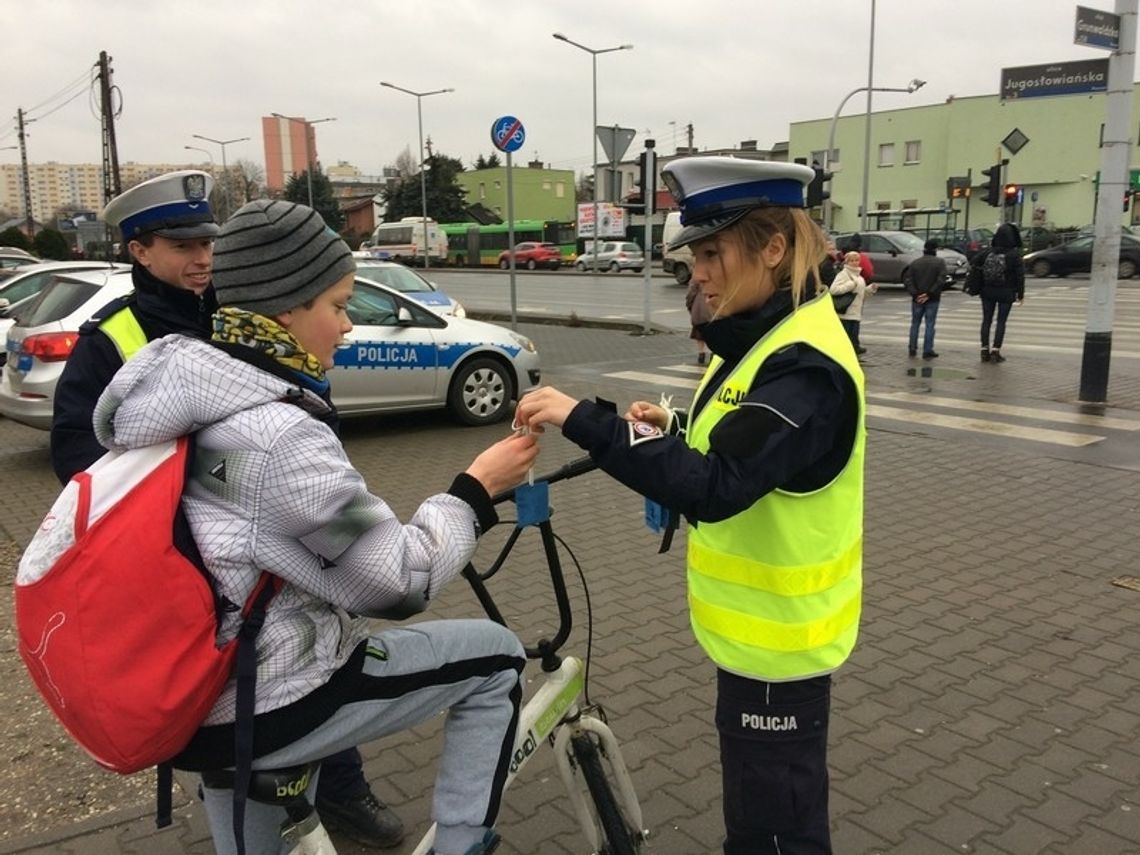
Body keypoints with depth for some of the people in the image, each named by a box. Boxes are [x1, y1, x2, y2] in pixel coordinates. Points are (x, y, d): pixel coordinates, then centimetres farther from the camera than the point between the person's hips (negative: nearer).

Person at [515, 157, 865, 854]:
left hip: (778, 633, -9)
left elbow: (714, 489, -36)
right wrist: (673, 427, -2)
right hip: (754, 622, 9)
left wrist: (583, 420, -34)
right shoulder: (765, 337, 5)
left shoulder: (806, 365, -26)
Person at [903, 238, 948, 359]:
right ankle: (927, 351, 0)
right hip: (932, 299, -3)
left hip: (917, 299, 3)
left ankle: (912, 349, 15)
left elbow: (907, 279, -4)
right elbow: (941, 280, -15)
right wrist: (930, 293, -14)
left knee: (915, 323, 14)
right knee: (930, 324, 2)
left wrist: (914, 293, -9)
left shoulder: (916, 262, 5)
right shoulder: (940, 262, -4)